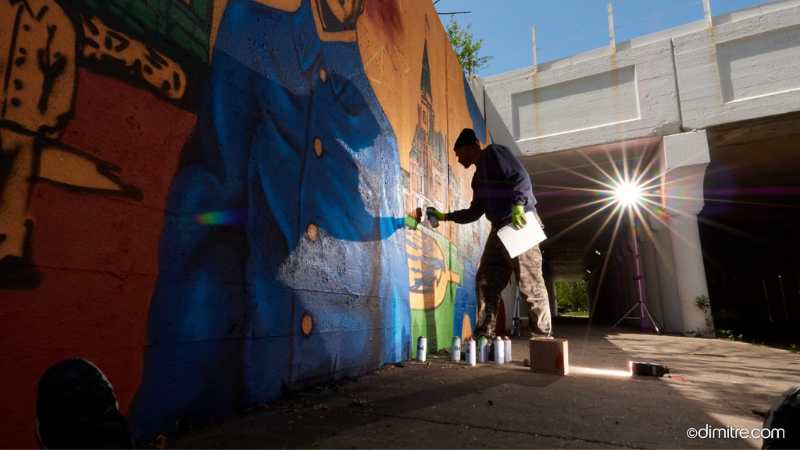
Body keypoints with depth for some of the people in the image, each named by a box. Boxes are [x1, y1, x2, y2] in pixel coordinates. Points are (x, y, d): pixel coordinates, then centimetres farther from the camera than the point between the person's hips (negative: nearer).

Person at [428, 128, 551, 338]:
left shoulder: (494, 152, 2)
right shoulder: (478, 177, 26)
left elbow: (521, 176, -11)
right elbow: (475, 212, 29)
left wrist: (518, 205, -24)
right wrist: (446, 216, 29)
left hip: (520, 223, -9)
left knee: (530, 285, -7)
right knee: (485, 282, 4)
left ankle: (542, 337, 1)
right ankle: (484, 336, 8)